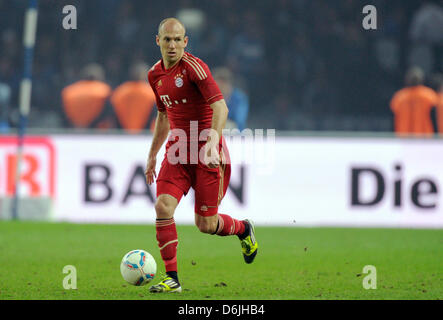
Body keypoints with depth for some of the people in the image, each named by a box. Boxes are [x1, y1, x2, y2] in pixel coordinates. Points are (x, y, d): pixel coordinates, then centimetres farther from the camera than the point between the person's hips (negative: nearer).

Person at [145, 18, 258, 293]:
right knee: (163, 207, -15)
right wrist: (152, 155, 22)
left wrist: (213, 141, -36)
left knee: (205, 224, -1)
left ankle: (243, 229, 33)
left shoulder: (194, 67, -15)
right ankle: (172, 278, -7)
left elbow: (220, 106, -22)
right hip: (177, 150, 6)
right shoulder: (155, 74, 8)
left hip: (207, 153, -6)